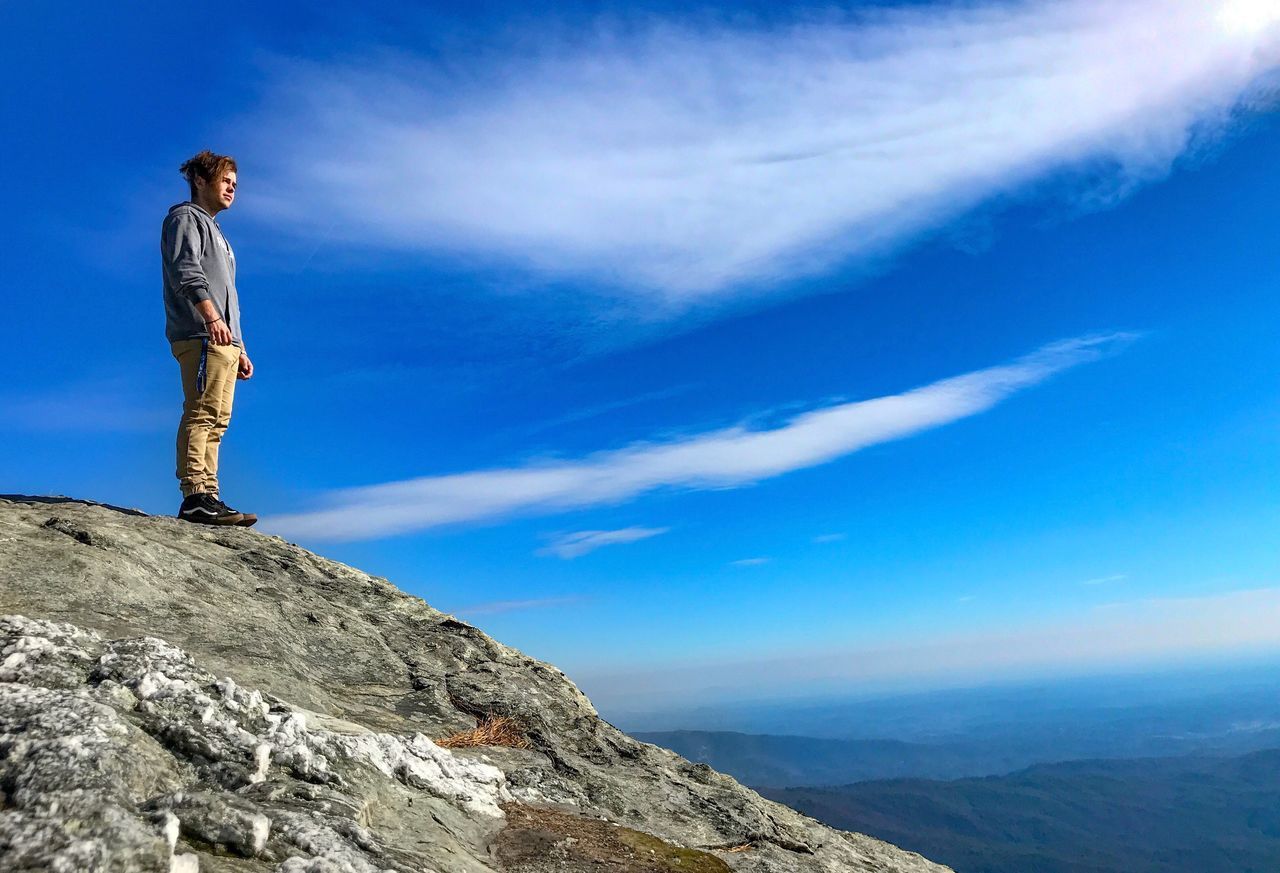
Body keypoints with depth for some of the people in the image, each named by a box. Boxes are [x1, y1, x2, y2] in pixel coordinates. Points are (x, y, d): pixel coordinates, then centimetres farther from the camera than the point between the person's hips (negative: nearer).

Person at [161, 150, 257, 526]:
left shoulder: (214, 231, 34)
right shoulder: (186, 217, 8)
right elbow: (185, 270, -12)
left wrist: (239, 350, 22)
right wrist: (212, 317, -26)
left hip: (224, 340, 9)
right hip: (202, 336, -9)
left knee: (216, 421, 1)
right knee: (201, 413, -18)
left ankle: (207, 496, -1)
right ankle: (195, 496, -24)